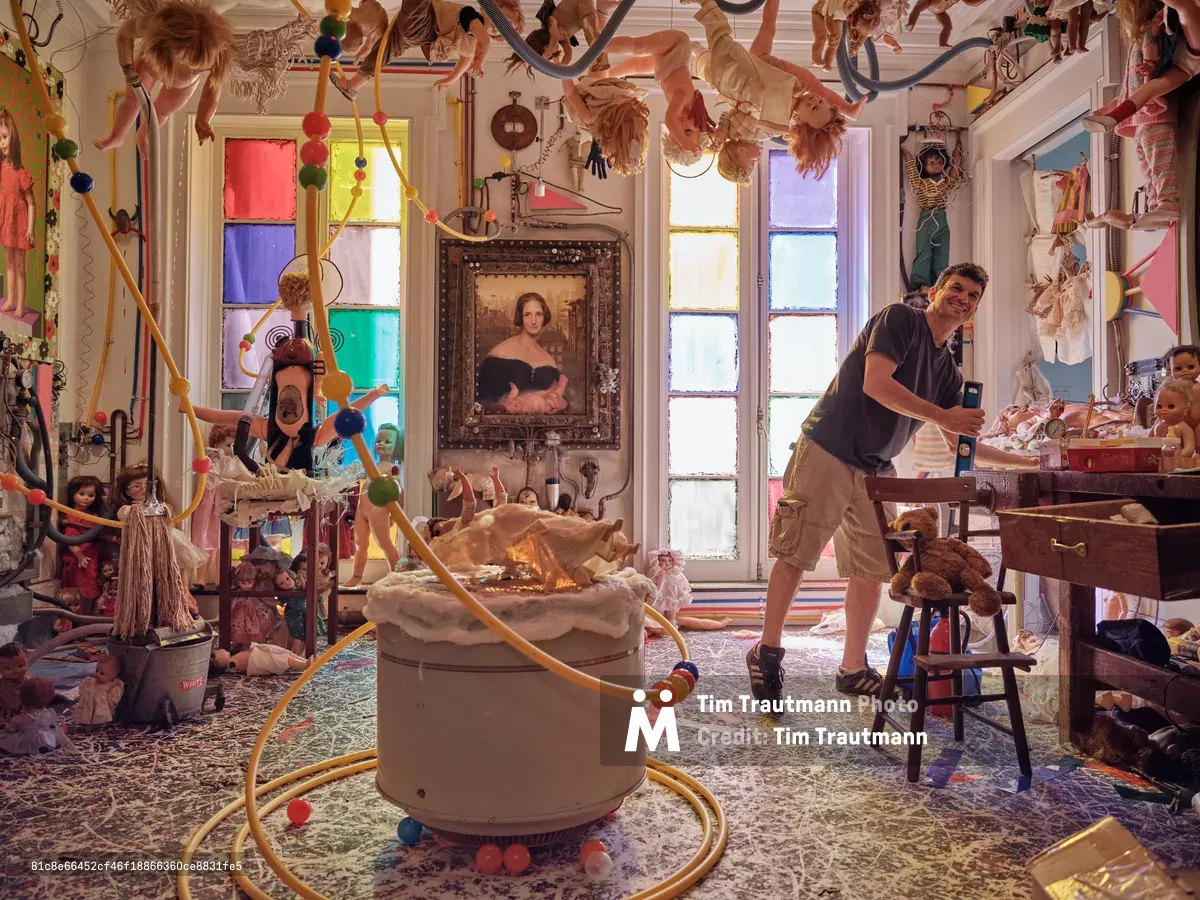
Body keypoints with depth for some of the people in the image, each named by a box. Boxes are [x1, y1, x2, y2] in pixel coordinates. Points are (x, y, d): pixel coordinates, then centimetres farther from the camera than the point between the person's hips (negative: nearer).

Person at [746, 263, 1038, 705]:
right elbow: (875, 383, -19)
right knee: (794, 556, -7)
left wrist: (1025, 461, 18)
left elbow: (959, 443, 21)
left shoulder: (948, 371, 16)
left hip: (875, 471, 8)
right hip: (826, 453, -8)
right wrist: (942, 416, -15)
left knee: (872, 571, 7)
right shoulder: (899, 319, -4)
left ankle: (853, 669, 20)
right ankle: (767, 652, 6)